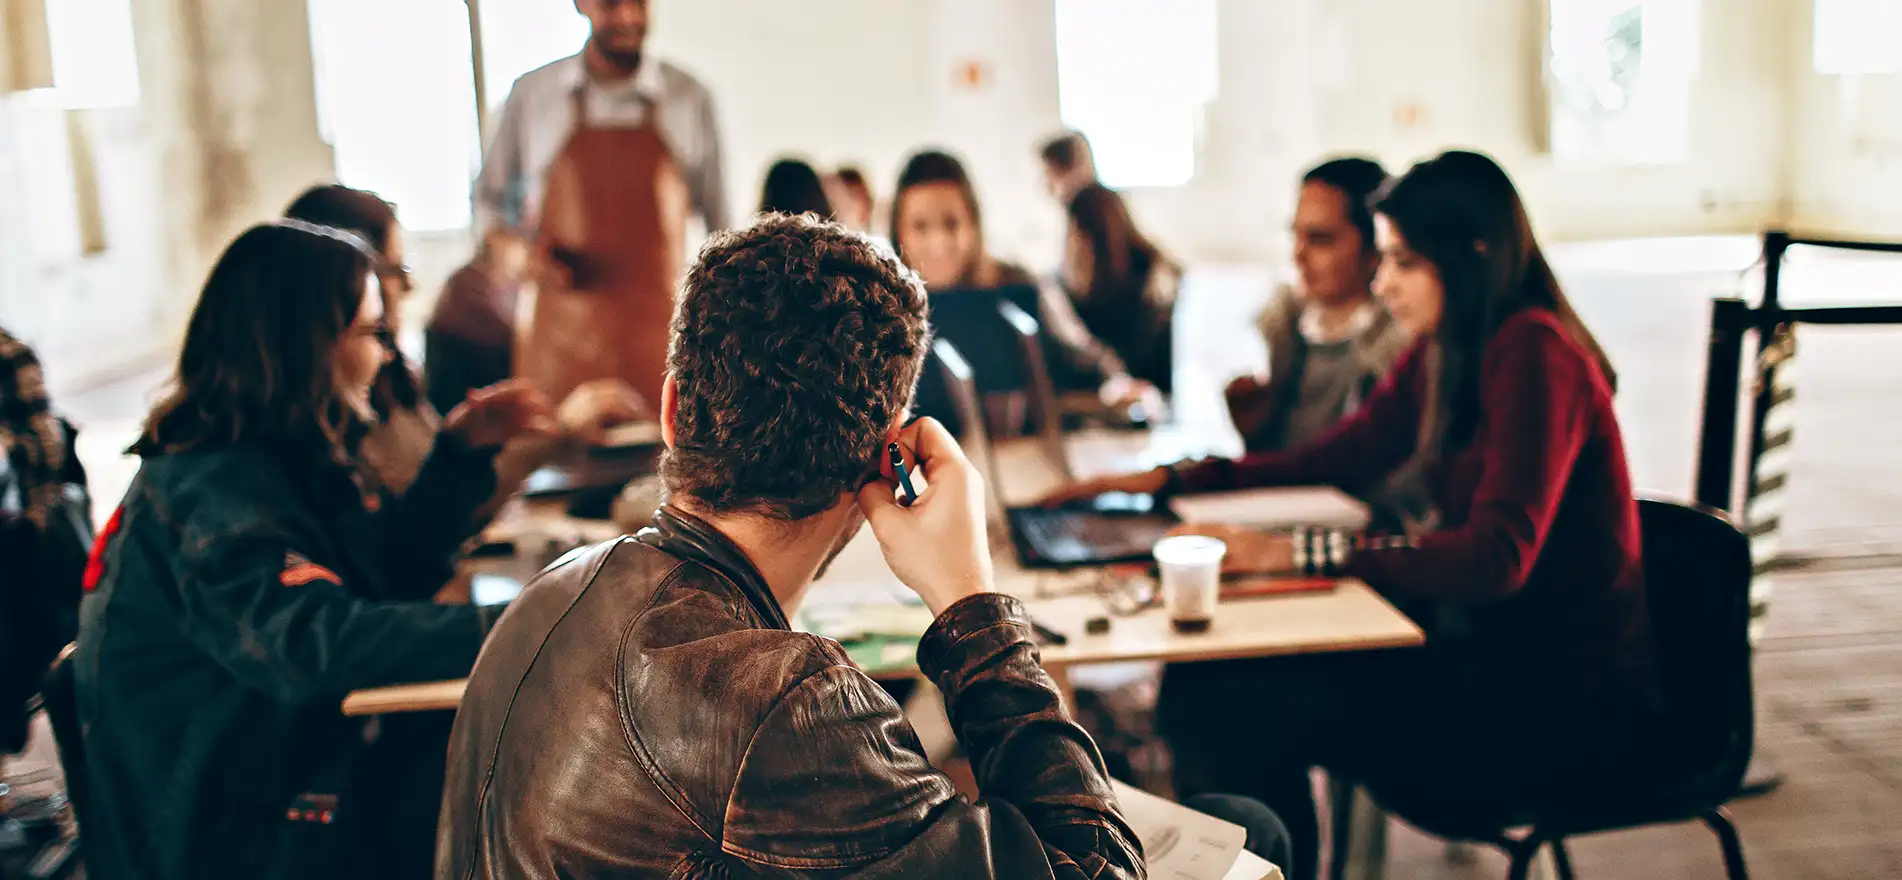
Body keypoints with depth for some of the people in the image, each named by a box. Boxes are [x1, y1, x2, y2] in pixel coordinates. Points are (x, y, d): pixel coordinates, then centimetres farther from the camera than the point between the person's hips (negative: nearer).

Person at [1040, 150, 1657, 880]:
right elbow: (1335, 460, 16)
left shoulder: (1535, 354, -19)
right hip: (1488, 658, 8)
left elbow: (1495, 558, -29)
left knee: (1257, 711, -20)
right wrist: (1168, 481, 6)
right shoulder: (1441, 355, 7)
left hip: (1570, 707, -8)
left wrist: (1295, 553, -31)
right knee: (1204, 684, -7)